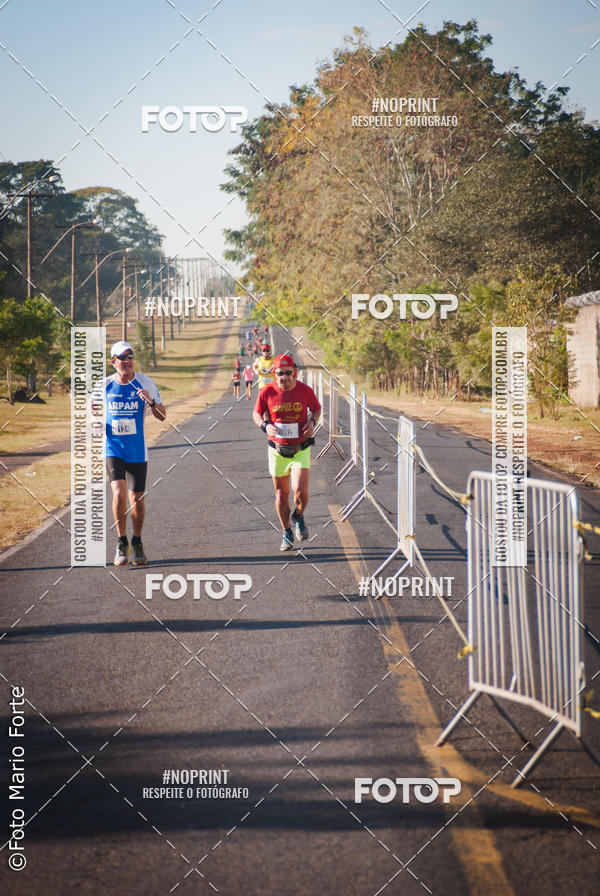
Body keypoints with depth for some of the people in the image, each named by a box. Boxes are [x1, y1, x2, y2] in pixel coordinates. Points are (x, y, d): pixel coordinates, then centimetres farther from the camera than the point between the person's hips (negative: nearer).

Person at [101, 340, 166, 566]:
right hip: (113, 448, 0)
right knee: (119, 494, -17)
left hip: (137, 451, 0)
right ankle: (122, 543, -3)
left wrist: (151, 402, -20)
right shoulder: (105, 385, 1)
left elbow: (162, 416, 0)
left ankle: (137, 543, 27)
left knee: (137, 499, 6)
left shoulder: (145, 383, -2)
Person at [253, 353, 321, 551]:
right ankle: (287, 533, 29)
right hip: (277, 450, 1)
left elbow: (316, 408, 12)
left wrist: (312, 422, -8)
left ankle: (299, 517, 19)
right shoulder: (267, 392, -8)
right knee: (281, 495, 9)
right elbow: (256, 414, 7)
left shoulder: (305, 391, -7)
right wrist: (265, 425, -14)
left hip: (300, 449, -1)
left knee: (300, 491, -15)